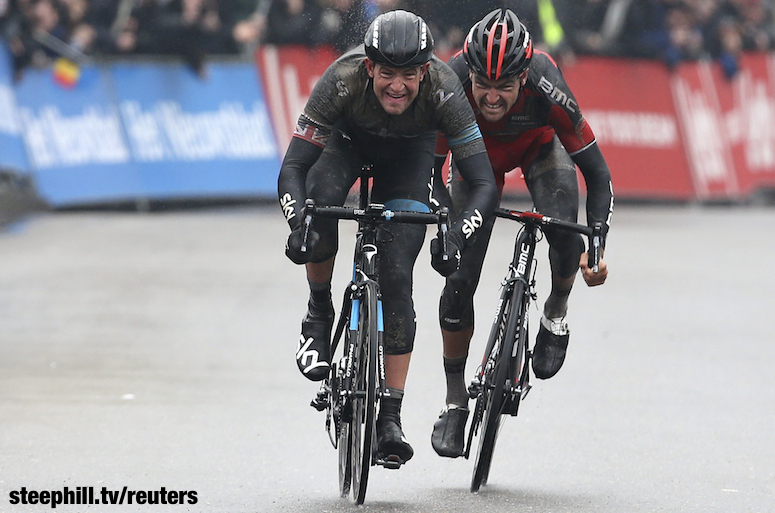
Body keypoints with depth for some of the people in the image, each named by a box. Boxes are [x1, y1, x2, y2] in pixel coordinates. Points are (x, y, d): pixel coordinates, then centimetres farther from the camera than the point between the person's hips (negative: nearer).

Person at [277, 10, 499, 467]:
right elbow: (293, 168, -35)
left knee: (396, 275, -14)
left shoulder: (443, 90, -37)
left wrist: (456, 238, -53)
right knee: (321, 199, -34)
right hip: (348, 138, 0)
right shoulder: (343, 80, -38)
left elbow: (485, 184, -37)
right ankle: (320, 316, -7)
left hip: (409, 153, 0)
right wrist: (299, 223, -54)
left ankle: (391, 417, -6)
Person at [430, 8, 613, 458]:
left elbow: (596, 170, -30)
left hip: (539, 147, -1)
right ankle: (456, 403, 9)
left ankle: (557, 315, 4)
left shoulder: (545, 88, -39)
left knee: (565, 235, -29)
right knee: (459, 280, -7)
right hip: (477, 153, 1)